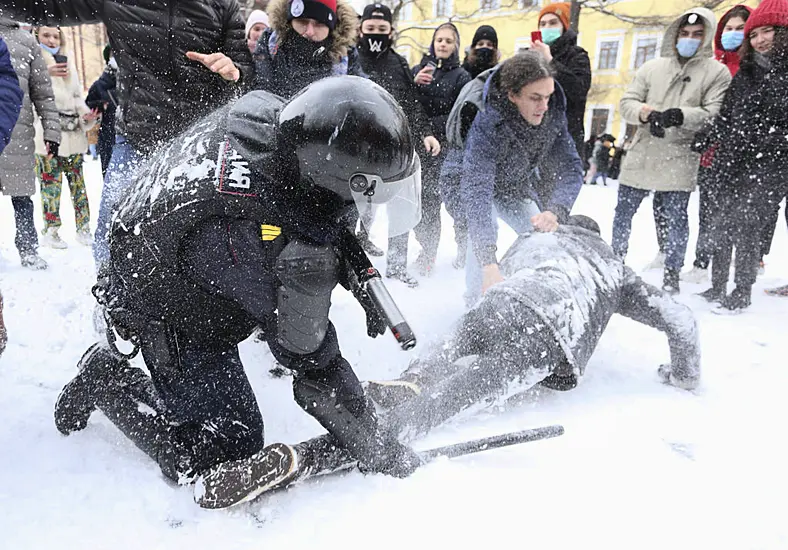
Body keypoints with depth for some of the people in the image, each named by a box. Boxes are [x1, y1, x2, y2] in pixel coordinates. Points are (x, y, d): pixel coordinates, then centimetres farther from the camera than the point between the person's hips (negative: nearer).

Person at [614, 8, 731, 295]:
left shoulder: (717, 72, 3)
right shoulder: (651, 67, 12)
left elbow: (716, 114, -7)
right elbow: (627, 102, 7)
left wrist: (681, 116, -23)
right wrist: (645, 113, -14)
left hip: (679, 160, -3)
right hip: (641, 154, 3)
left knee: (676, 216, 0)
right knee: (623, 211, 10)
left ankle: (672, 272, 16)